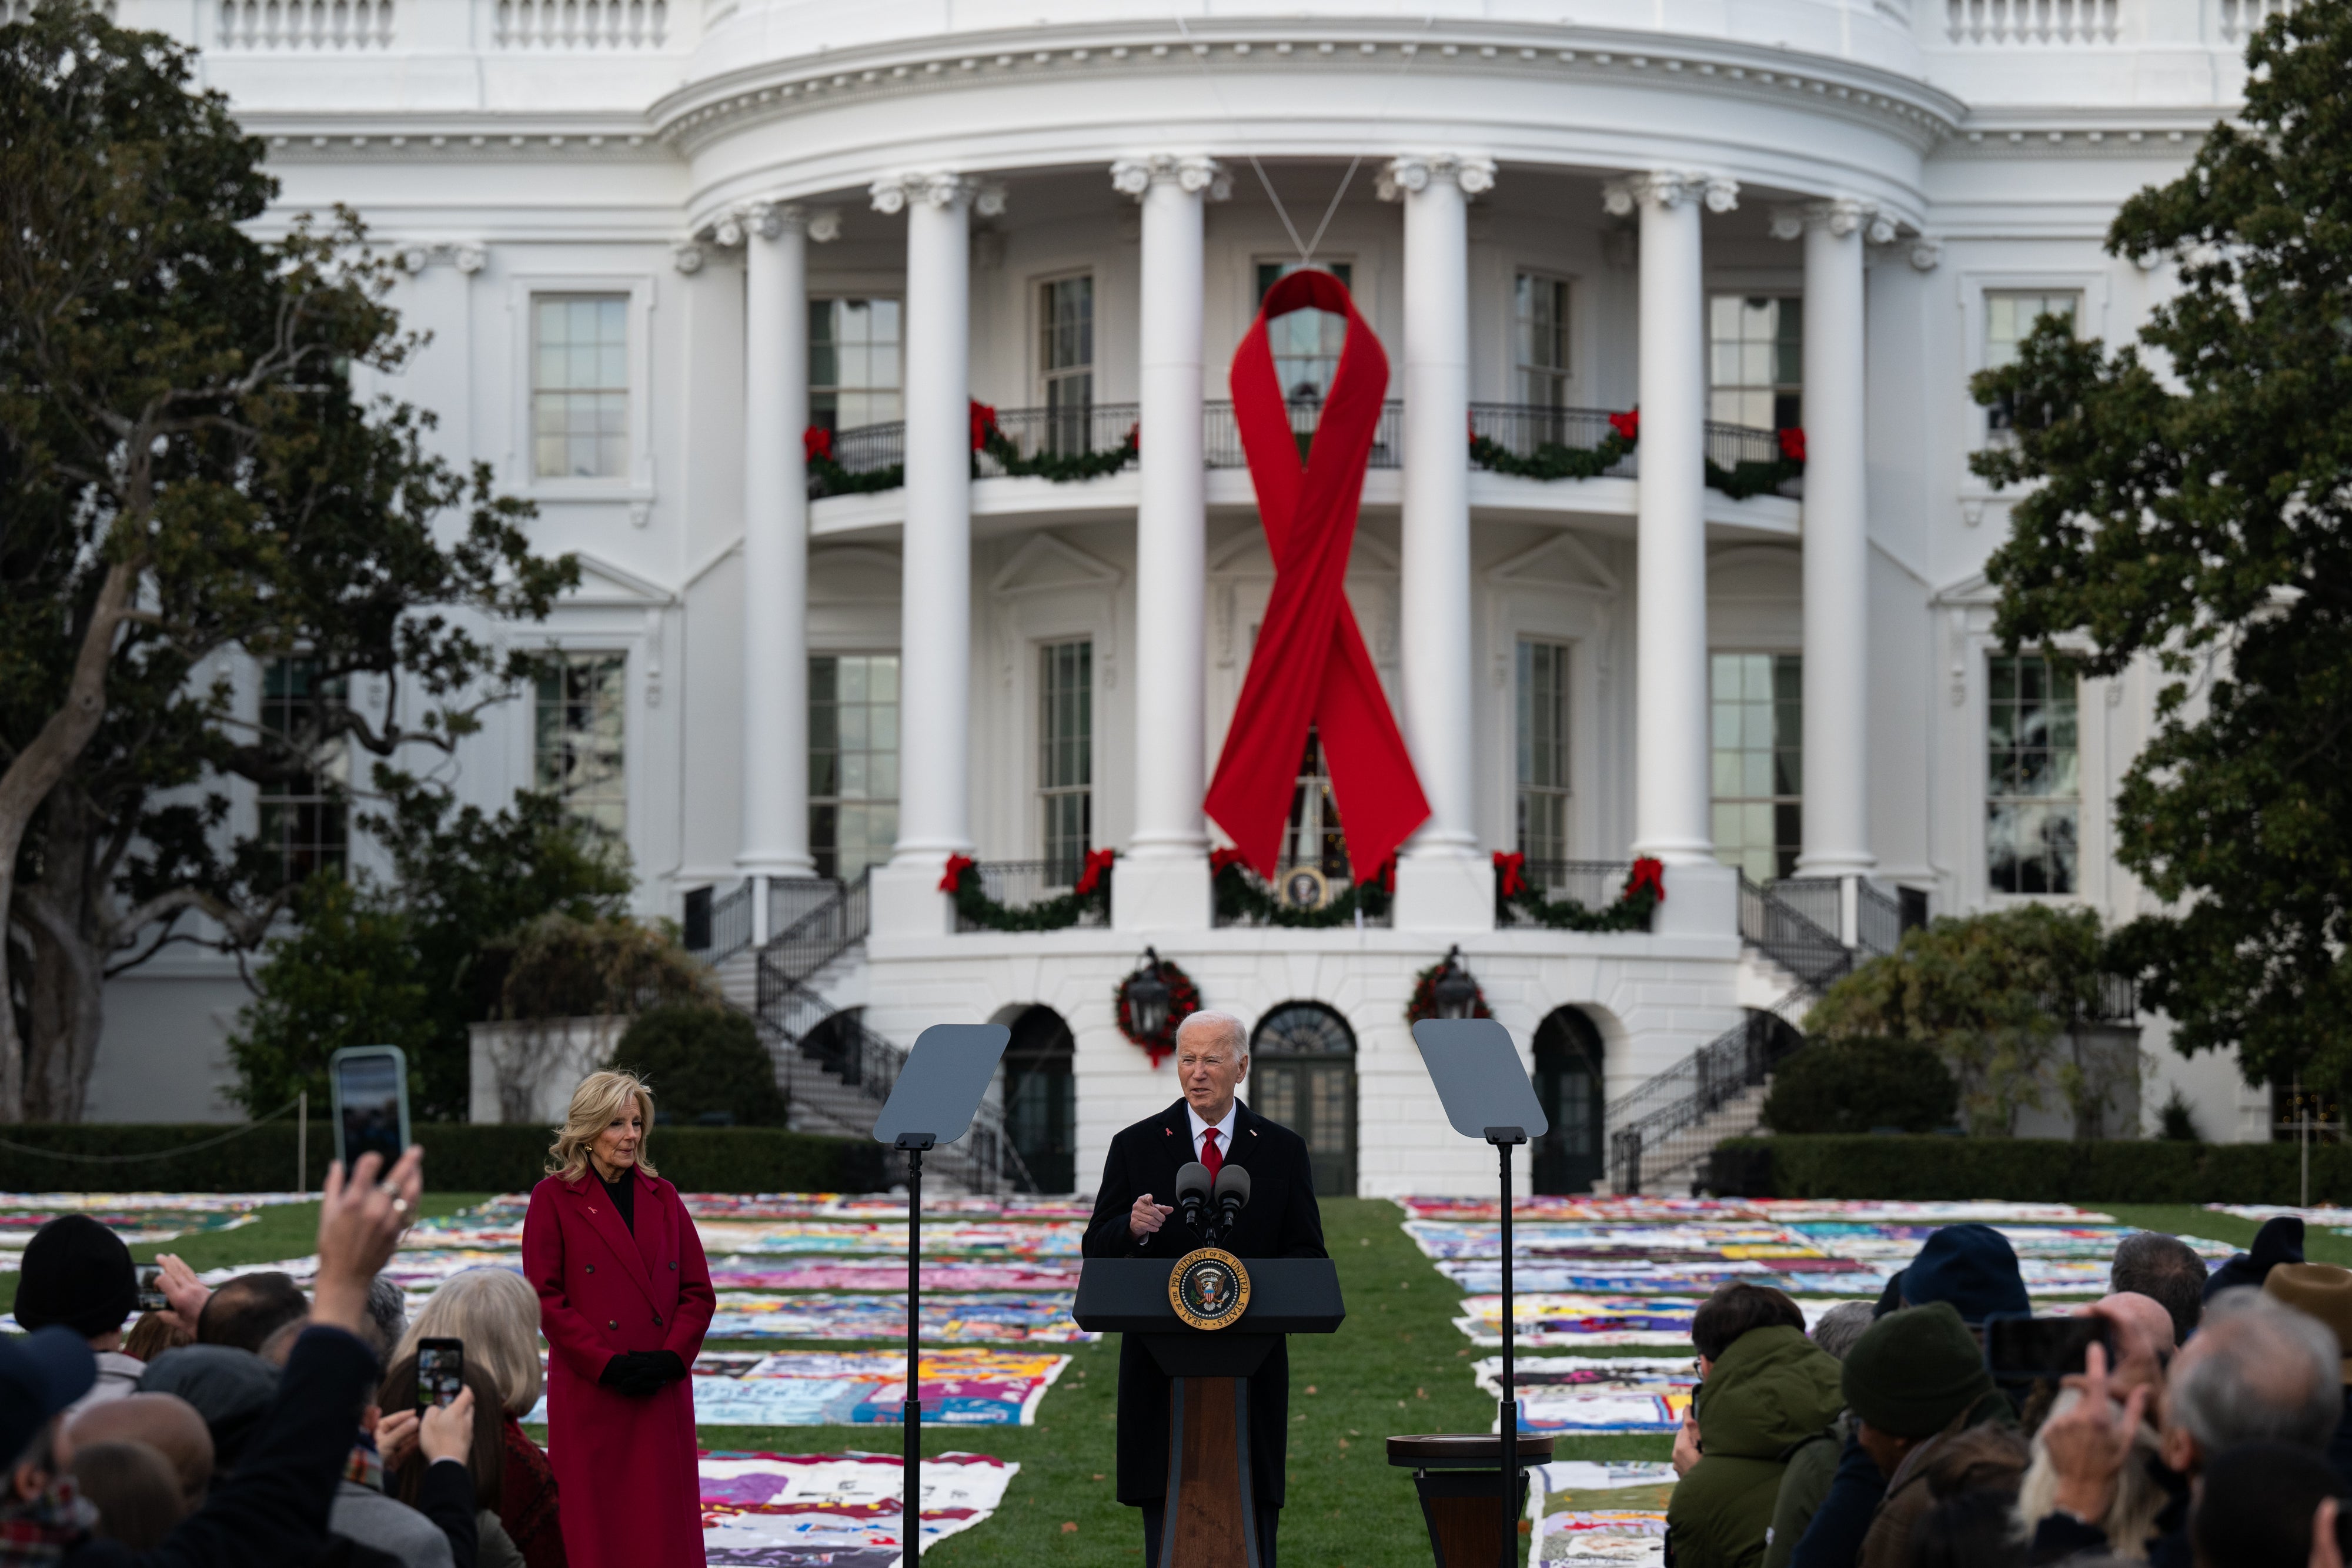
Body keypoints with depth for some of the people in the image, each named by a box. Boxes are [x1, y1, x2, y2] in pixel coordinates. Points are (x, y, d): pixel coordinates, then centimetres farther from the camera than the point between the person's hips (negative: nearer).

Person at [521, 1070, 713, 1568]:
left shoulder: (662, 1198, 12)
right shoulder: (554, 1199, 0)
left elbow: (698, 1292, 9)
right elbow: (546, 1299, -5)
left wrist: (671, 1357, -8)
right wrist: (607, 1364, -14)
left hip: (664, 1393, 4)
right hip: (589, 1395, -4)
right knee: (592, 1527, -1)